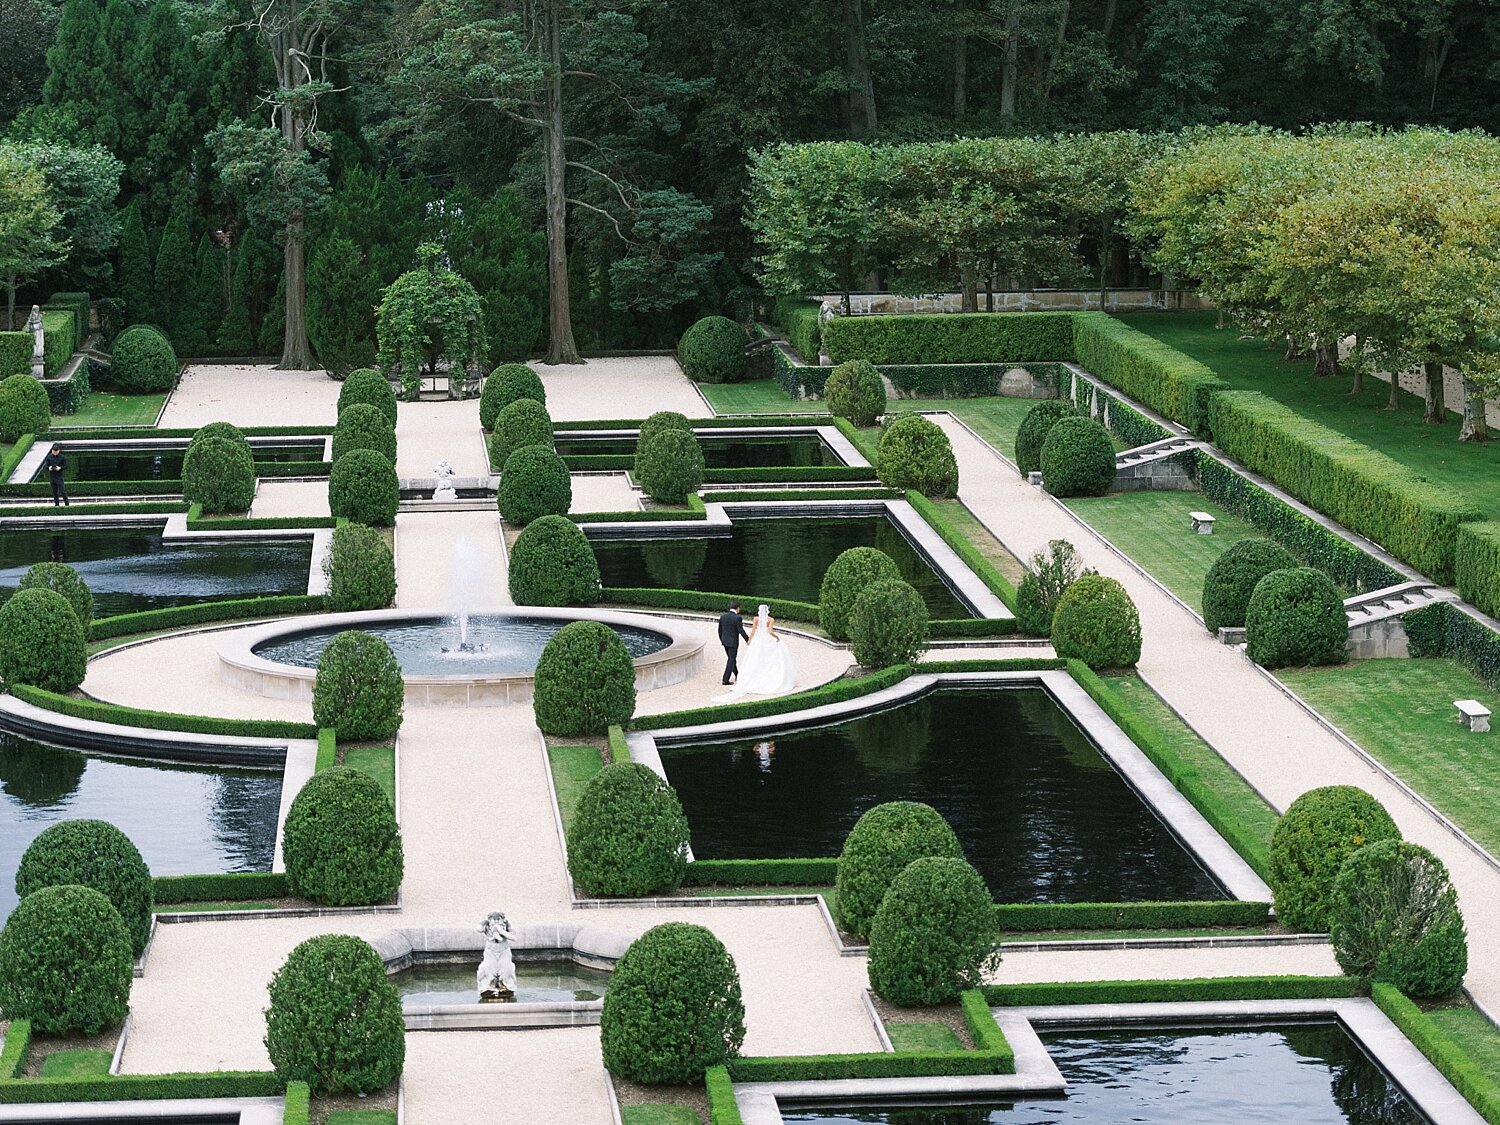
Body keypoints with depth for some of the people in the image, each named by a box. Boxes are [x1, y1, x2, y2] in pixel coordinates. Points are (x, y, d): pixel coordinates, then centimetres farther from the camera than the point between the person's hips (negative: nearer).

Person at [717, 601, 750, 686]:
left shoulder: (722, 616, -1)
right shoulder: (738, 618, -18)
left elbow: (720, 630, 6)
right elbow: (741, 631, -17)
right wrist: (748, 640, -3)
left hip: (725, 642, 6)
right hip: (733, 643, -6)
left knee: (731, 659, 22)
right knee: (731, 661, 2)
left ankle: (737, 676, 38)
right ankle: (725, 680, -1)